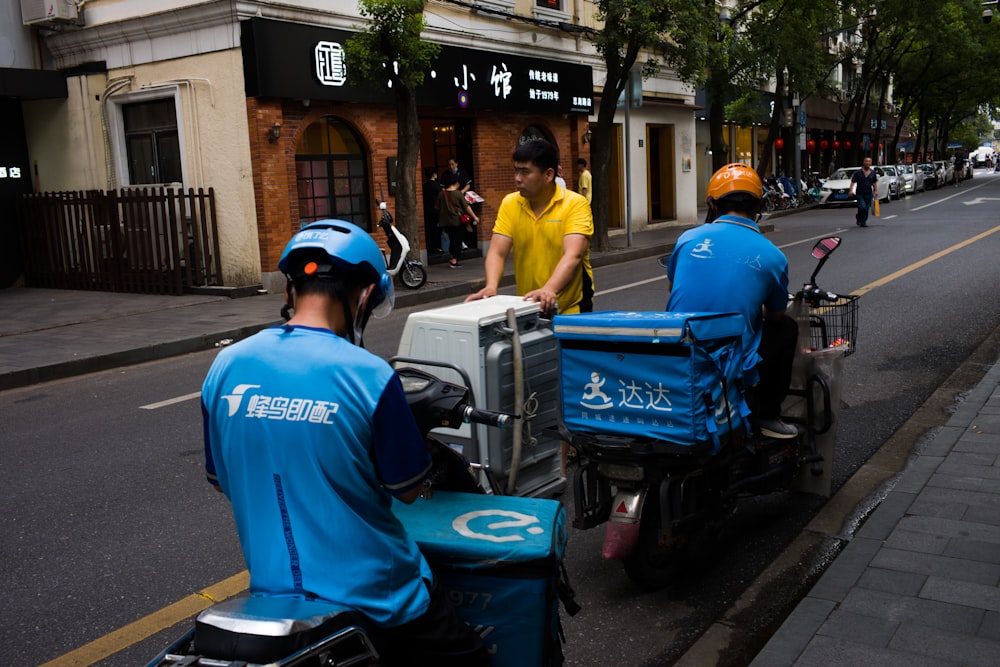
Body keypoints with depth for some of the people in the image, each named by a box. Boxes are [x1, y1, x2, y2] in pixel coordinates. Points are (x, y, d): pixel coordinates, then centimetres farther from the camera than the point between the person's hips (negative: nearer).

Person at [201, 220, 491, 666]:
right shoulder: (369, 376, -20)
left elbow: (223, 482, 7)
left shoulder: (224, 368, -6)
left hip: (273, 592, 6)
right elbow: (408, 490, -7)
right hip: (374, 598, -5)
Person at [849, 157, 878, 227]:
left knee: (867, 208, 4)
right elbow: (853, 182, -3)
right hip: (860, 193, -4)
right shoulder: (858, 172, -2)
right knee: (862, 207, -17)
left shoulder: (873, 173, 10)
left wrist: (876, 191, 8)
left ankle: (863, 222, 17)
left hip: (868, 194, 4)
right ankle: (858, 217, 9)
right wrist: (851, 190, -15)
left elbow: (874, 183, 17)